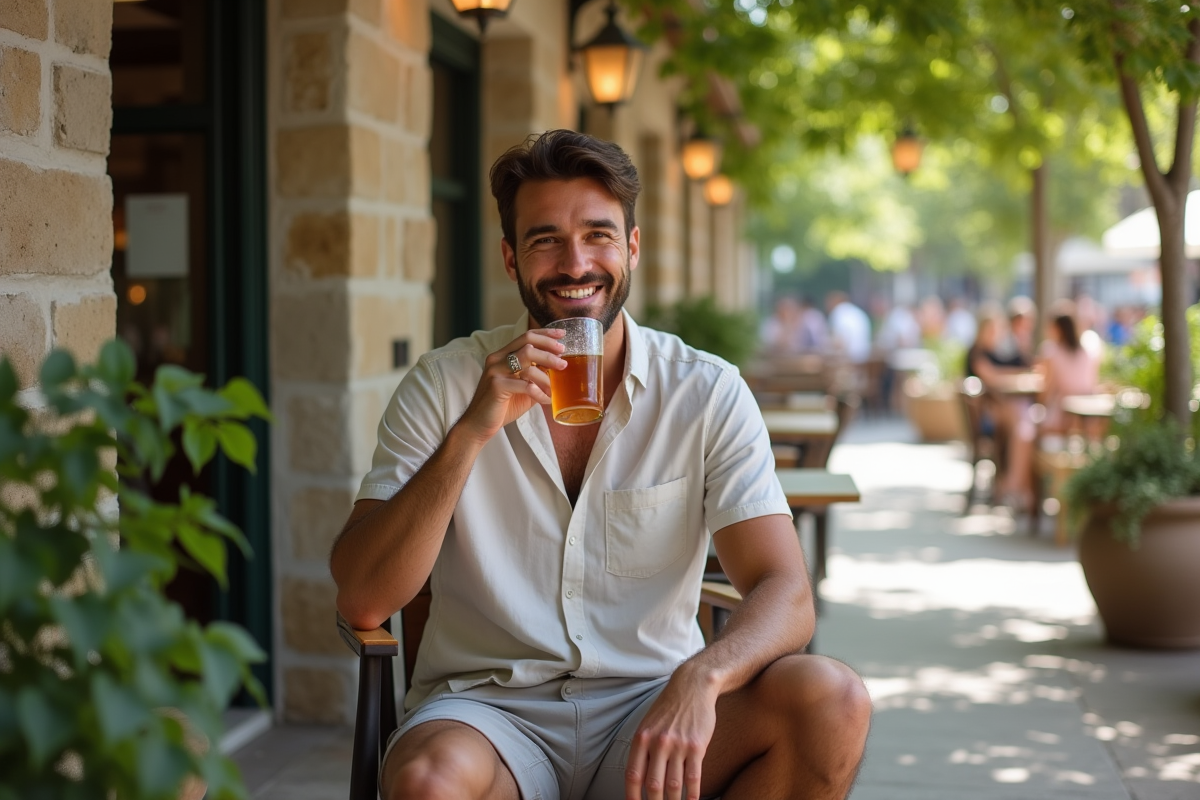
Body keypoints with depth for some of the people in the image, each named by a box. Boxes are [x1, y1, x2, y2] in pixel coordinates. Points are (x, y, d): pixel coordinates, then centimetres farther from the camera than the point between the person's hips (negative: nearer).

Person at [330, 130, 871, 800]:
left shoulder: (706, 393, -1)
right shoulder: (445, 386, -2)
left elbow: (786, 595, -9)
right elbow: (363, 603, -10)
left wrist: (700, 678, -31)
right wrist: (471, 433, -21)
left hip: (652, 708, 2)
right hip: (489, 710, -2)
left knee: (832, 702, -25)